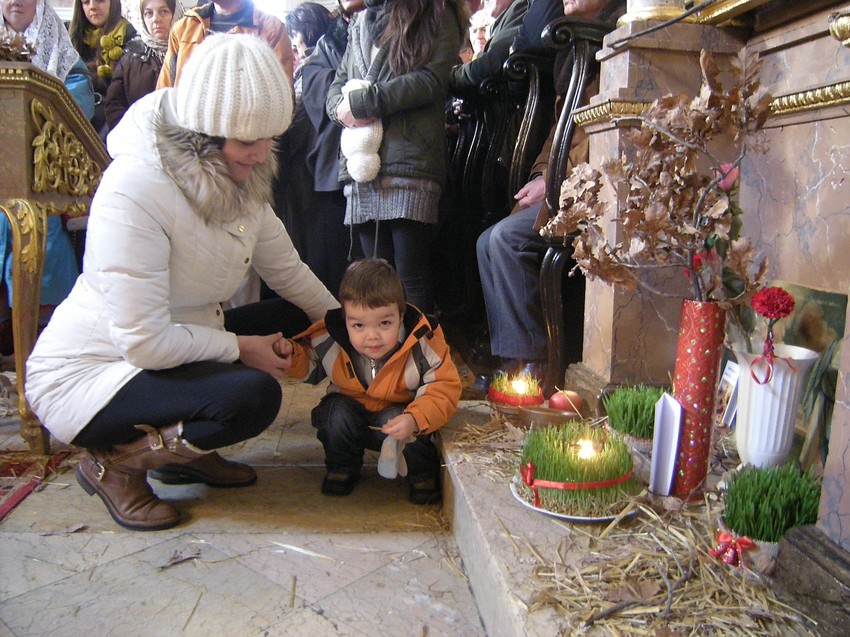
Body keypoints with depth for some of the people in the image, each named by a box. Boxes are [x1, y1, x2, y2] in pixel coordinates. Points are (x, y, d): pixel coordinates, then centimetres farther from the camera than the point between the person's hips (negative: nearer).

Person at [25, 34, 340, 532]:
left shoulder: (236, 176, -3)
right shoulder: (134, 191, -29)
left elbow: (284, 266, 5)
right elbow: (146, 342, -29)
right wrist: (240, 347, -18)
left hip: (176, 345, 9)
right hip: (83, 374, -9)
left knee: (293, 318, 1)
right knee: (253, 394, -30)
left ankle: (183, 447, 8)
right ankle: (114, 463, -3)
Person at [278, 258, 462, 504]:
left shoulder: (422, 345, -28)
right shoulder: (331, 337, -22)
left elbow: (445, 389, -25)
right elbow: (307, 362, -2)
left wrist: (415, 420, -41)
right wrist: (290, 353, -26)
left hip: (397, 416, -2)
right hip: (350, 409, 2)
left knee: (403, 424, -32)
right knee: (337, 412, -28)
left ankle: (423, 474, -1)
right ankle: (341, 468, 2)